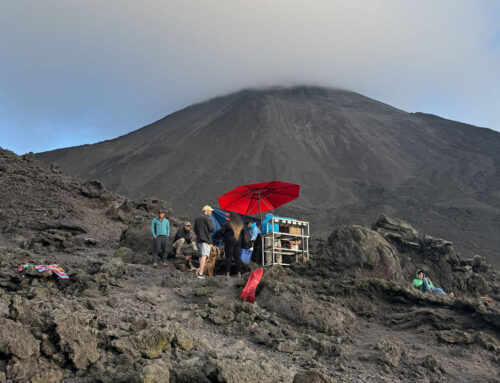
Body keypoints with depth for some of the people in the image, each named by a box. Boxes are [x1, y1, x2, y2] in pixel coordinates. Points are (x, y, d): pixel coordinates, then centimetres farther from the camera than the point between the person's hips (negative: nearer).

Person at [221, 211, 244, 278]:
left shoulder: (227, 223, -7)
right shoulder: (240, 224, 7)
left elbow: (222, 232, -7)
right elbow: (243, 233, 10)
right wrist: (241, 241, 18)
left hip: (229, 242, -4)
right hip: (238, 242, 4)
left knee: (228, 257, -1)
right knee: (237, 257, 7)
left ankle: (227, 273, -3)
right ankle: (239, 273, 5)